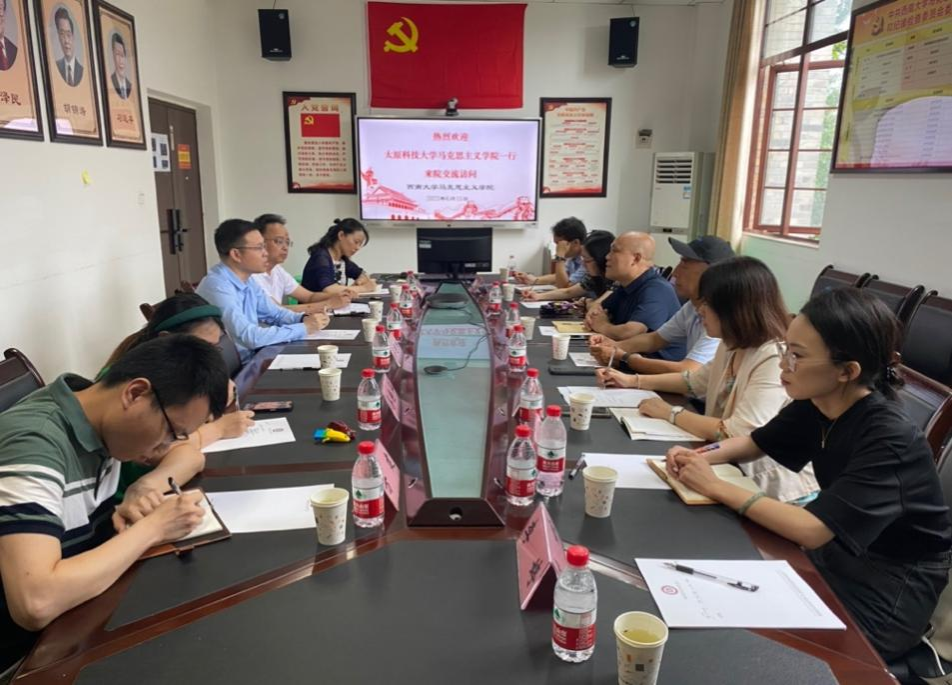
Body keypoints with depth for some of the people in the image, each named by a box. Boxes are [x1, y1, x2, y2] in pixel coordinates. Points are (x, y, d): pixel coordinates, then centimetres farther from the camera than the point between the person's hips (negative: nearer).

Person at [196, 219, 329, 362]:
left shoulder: (246, 281, 5)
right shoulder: (217, 287, -22)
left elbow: (275, 313, 16)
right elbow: (250, 337, -28)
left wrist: (303, 319, -4)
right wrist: (304, 328, -21)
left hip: (252, 359, 8)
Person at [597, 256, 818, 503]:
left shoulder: (776, 362, -26)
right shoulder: (733, 346, 3)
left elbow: (736, 434, -31)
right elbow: (696, 381, 19)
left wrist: (670, 413, -19)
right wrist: (633, 381, 12)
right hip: (734, 470, 8)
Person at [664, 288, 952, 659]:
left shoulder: (889, 439, -30)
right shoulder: (815, 404, -8)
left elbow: (812, 530, -36)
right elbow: (757, 442, 9)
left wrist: (716, 487, -29)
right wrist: (703, 456, -11)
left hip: (891, 585, -6)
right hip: (838, 551, 7)